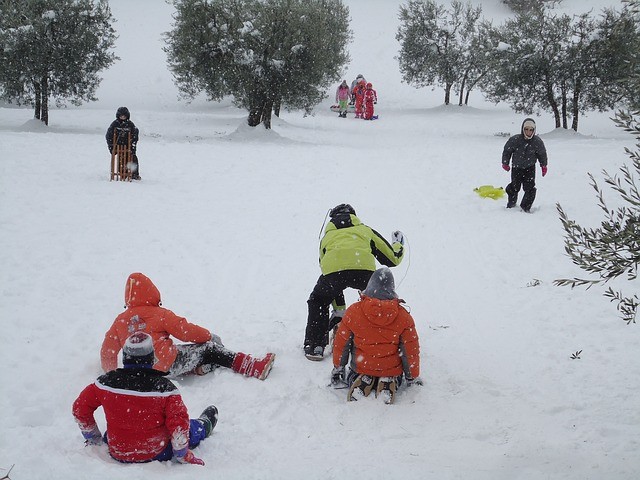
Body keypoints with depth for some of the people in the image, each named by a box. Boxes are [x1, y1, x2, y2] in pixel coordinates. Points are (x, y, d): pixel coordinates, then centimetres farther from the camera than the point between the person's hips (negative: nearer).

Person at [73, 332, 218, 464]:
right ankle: (205, 425, 57)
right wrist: (183, 456, -4)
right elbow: (179, 425, -20)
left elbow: (80, 408, -1)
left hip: (118, 454, 3)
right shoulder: (164, 386, -22)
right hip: (157, 454, -3)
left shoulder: (106, 382, -13)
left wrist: (93, 439, 15)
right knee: (190, 429, 24)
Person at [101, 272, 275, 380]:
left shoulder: (120, 320, 6)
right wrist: (207, 335, 10)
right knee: (209, 349, -1)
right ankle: (254, 368, -7)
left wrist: (110, 373, 26)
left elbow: (107, 350, 9)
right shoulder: (159, 314, -8)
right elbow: (185, 331, -7)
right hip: (168, 366, -7)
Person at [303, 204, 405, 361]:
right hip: (363, 267, 0)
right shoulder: (365, 230, 35)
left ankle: (314, 346, 22)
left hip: (333, 269, 0)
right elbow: (392, 258, 38)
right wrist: (398, 245, 63)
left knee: (317, 301, 29)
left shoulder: (327, 237, 39)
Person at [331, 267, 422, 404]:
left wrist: (338, 368, 16)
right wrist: (413, 377, 11)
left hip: (360, 368, 1)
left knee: (353, 376, 35)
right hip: (392, 371, 0)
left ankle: (359, 383, -1)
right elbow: (411, 350, -5)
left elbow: (341, 343, -1)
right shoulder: (403, 316, -13)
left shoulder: (353, 311, -12)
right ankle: (389, 384, -1)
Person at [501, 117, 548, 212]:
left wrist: (544, 166, 12)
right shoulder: (515, 140, -19)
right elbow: (507, 151, -3)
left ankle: (526, 207, 6)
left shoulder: (537, 141, -13)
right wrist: (505, 163, 5)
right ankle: (511, 204, 33)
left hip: (530, 168, 1)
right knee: (514, 187, 7)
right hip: (516, 168, 0)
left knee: (530, 188, -10)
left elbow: (542, 154, 5)